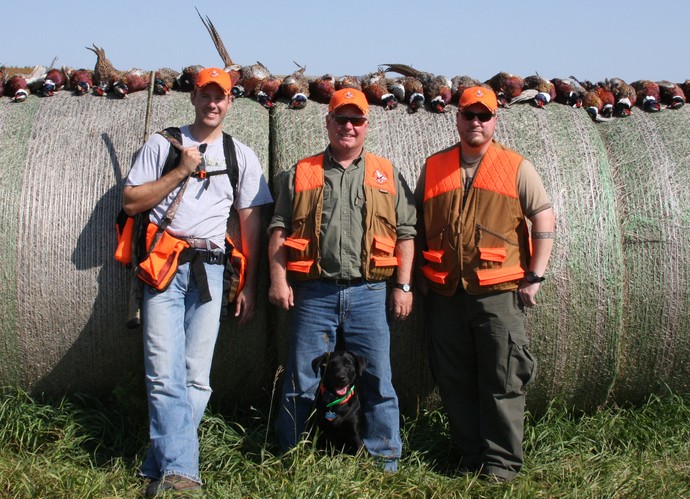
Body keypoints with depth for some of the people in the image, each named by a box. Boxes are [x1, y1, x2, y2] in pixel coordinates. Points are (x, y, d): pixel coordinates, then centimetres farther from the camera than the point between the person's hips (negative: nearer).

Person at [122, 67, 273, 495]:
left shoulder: (242, 156, 16)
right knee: (165, 376, -12)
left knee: (196, 379, -2)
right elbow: (131, 202, 5)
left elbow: (251, 222, 13)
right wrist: (181, 172, -4)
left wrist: (249, 287, 7)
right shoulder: (163, 144, 13)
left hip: (210, 270, 2)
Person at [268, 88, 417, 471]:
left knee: (377, 381, 1)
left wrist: (403, 285, 2)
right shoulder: (301, 174, 12)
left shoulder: (386, 175, 12)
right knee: (302, 382, 4)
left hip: (368, 293, 0)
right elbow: (279, 229, 7)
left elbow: (406, 233, 10)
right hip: (313, 292, 0)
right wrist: (279, 278, -4)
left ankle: (384, 462, 10)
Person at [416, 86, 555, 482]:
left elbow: (544, 219, 1)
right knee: (455, 381, 8)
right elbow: (418, 224, 18)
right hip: (445, 294, 3)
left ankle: (502, 462, 8)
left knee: (502, 381, -2)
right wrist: (420, 276, 11)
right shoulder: (434, 167, 12)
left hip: (499, 292, -3)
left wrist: (534, 277, -5)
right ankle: (471, 457, 20)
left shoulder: (516, 167, 4)